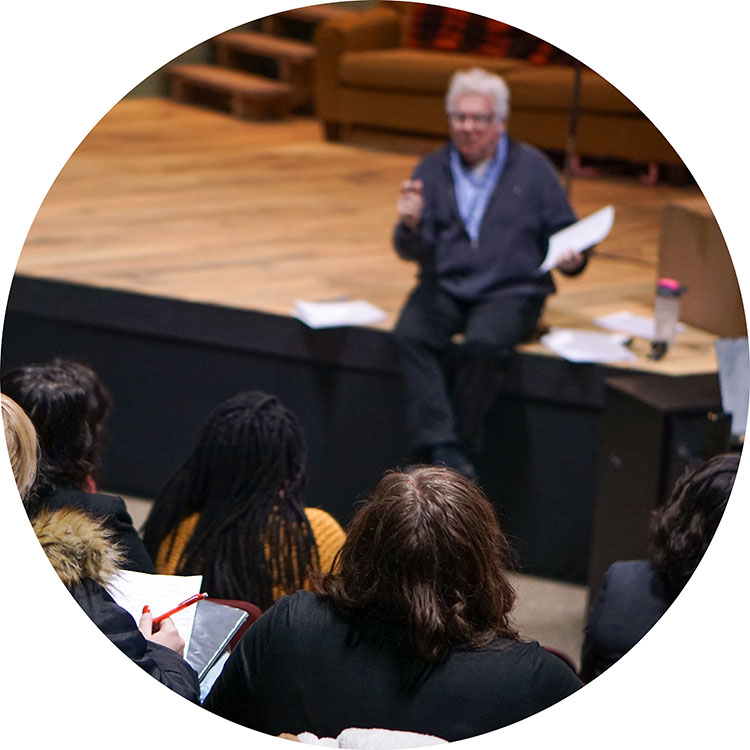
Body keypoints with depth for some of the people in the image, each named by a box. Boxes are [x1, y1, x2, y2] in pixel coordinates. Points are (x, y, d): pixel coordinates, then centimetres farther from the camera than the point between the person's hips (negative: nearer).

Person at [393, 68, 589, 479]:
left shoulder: (532, 167, 7)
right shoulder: (432, 169, 11)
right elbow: (414, 253, 4)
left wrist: (571, 258, -13)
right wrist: (409, 225, -18)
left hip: (511, 290, -2)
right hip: (444, 287, 2)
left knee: (484, 344, -34)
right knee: (410, 334, -28)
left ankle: (458, 444, -18)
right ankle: (442, 448, -31)